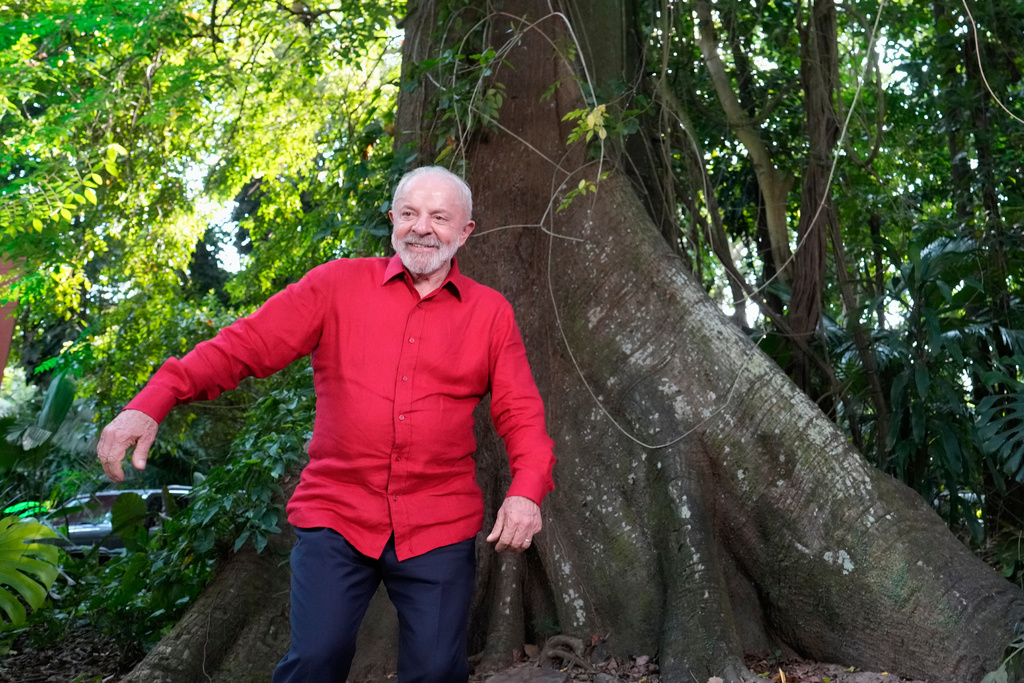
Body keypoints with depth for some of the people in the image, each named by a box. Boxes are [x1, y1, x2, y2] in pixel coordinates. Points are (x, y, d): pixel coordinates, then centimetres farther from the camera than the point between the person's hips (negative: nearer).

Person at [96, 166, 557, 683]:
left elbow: (521, 413, 3)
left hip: (439, 526, 1)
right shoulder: (338, 284, 2)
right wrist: (151, 403, -17)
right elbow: (246, 344, -5)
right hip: (335, 517, 0)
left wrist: (527, 490, -15)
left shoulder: (491, 313, 5)